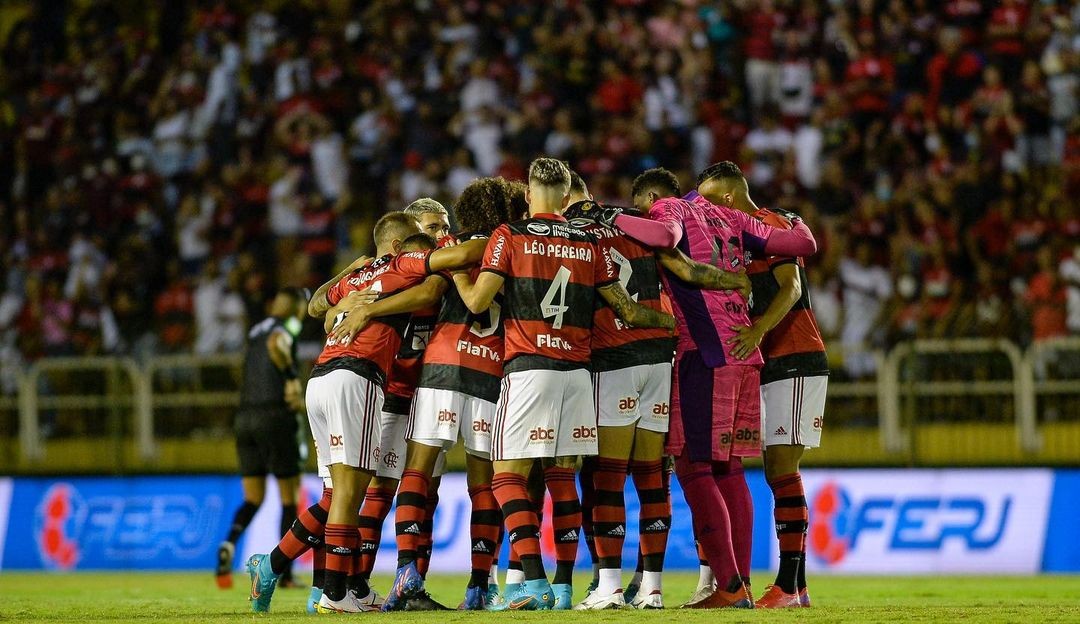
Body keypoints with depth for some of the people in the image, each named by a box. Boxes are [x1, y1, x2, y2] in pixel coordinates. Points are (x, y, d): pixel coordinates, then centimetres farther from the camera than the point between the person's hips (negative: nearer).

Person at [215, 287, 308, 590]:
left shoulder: (255, 331, 19)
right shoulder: (285, 328, -5)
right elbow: (275, 345, -29)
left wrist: (295, 401, 34)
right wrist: (293, 378, -23)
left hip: (244, 416, 7)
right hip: (274, 416, -7)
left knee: (253, 498, 10)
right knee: (290, 496, 4)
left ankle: (229, 544, -18)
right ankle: (285, 572, 3)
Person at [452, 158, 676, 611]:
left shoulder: (509, 237, -1)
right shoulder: (589, 245, 11)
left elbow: (478, 301, -5)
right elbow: (627, 311, 13)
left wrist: (455, 274, 15)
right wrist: (669, 321, 31)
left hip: (528, 369, -4)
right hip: (576, 371, 4)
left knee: (509, 477, -2)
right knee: (562, 477, 11)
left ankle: (535, 582, -15)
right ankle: (563, 587, 8)